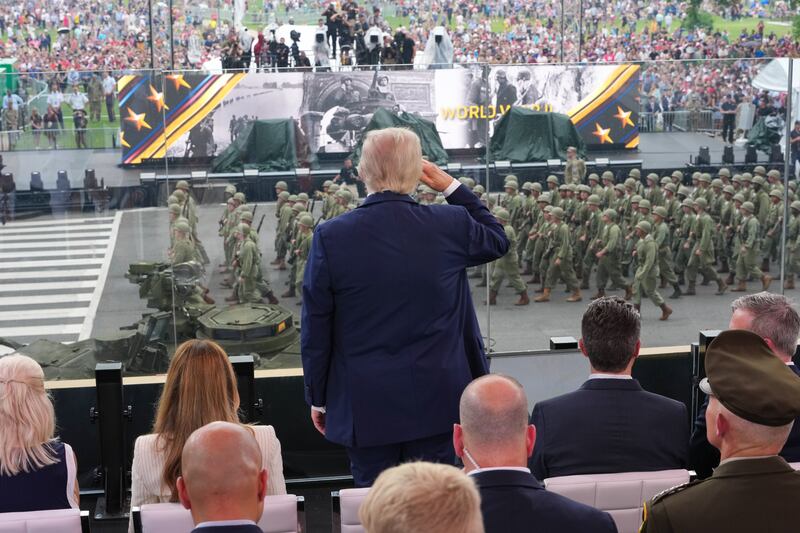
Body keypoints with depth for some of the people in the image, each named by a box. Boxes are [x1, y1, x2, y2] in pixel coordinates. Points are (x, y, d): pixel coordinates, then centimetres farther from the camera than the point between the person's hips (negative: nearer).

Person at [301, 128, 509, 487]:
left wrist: (318, 398, 7)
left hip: (365, 407, -1)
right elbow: (498, 241, 17)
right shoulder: (451, 225, -7)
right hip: (436, 403, 1)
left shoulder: (330, 237, -11)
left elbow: (315, 331, -4)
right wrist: (452, 187, 16)